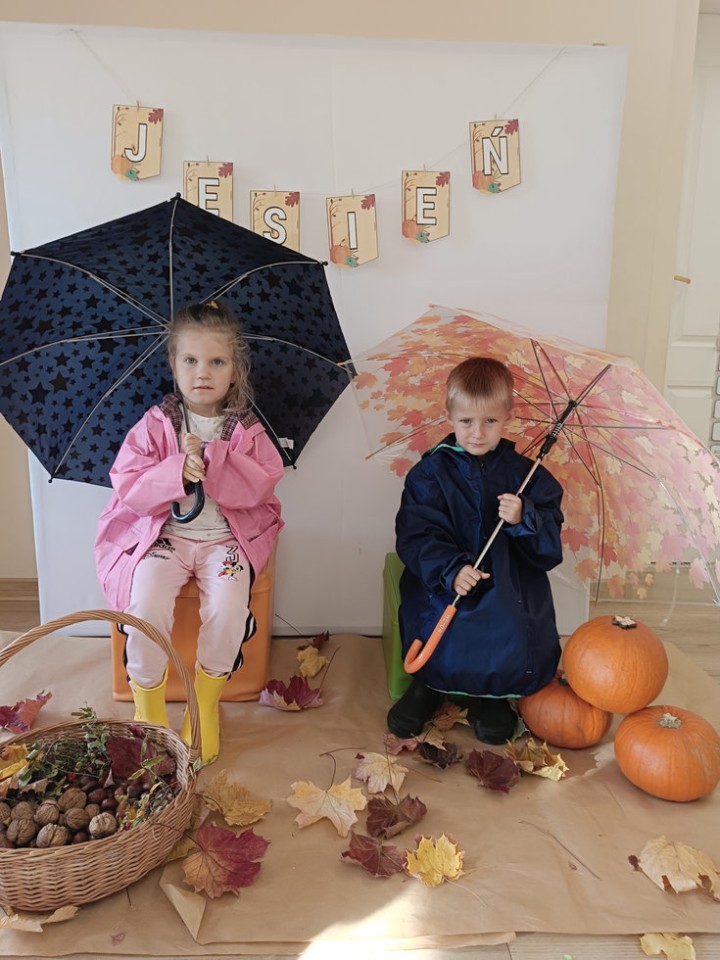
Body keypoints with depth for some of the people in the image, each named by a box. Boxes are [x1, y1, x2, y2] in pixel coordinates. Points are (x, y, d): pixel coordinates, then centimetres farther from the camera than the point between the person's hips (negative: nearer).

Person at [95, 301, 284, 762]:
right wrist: (177, 471, -22)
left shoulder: (247, 429, 1)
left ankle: (206, 703, 3)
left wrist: (211, 458, -20)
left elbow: (261, 485, -11)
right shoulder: (156, 424, 0)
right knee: (145, 608, -23)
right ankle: (149, 707, 4)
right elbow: (127, 486, -6)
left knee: (228, 609, -25)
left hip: (226, 537, 0)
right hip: (162, 534, 1)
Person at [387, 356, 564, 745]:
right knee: (443, 637, -28)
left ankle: (489, 695, 8)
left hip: (510, 584, 1)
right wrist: (450, 570, -23)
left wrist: (524, 519, -19)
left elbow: (550, 542, 3)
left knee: (515, 642, -27)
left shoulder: (524, 473, 7)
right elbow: (416, 536, -6)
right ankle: (431, 685, 8)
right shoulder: (431, 472, 3)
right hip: (442, 584, -1)